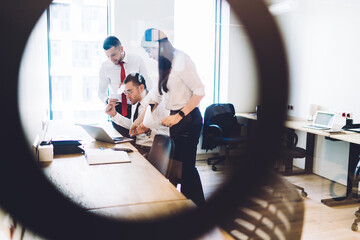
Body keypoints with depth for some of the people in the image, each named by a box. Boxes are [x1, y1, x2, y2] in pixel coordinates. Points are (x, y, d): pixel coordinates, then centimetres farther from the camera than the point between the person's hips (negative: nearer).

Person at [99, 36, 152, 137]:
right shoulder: (105, 67, 1)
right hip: (117, 108, 0)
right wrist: (107, 100, -13)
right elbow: (101, 92, 9)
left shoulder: (137, 60, -1)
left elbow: (149, 85, 2)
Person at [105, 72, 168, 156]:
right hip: (134, 144, 8)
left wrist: (148, 131, -33)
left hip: (148, 149, -8)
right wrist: (114, 115, 19)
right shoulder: (135, 104, 12)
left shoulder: (157, 105, -14)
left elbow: (166, 135, -19)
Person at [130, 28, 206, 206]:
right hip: (176, 118, 9)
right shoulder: (164, 65, 15)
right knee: (179, 164, 12)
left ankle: (197, 208, 10)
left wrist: (179, 116, -18)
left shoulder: (181, 60, -13)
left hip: (188, 118, -9)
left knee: (186, 166, -5)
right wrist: (140, 120, 18)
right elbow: (156, 95, 20)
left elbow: (199, 91, -16)